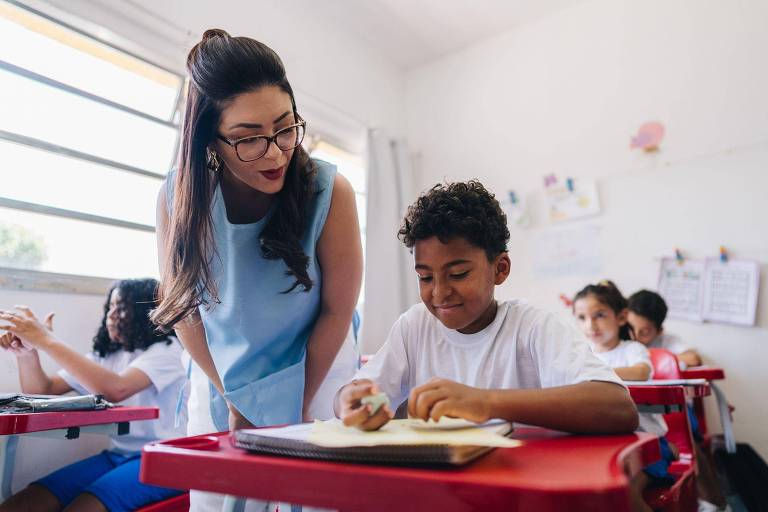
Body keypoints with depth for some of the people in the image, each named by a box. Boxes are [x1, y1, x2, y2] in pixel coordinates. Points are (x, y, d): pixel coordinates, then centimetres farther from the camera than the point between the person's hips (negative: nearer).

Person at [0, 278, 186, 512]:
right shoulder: (105, 355, 15)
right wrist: (27, 352, -9)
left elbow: (116, 389, -27)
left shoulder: (166, 350, -10)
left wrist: (48, 341, -22)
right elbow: (41, 391, 12)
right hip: (117, 456, 7)